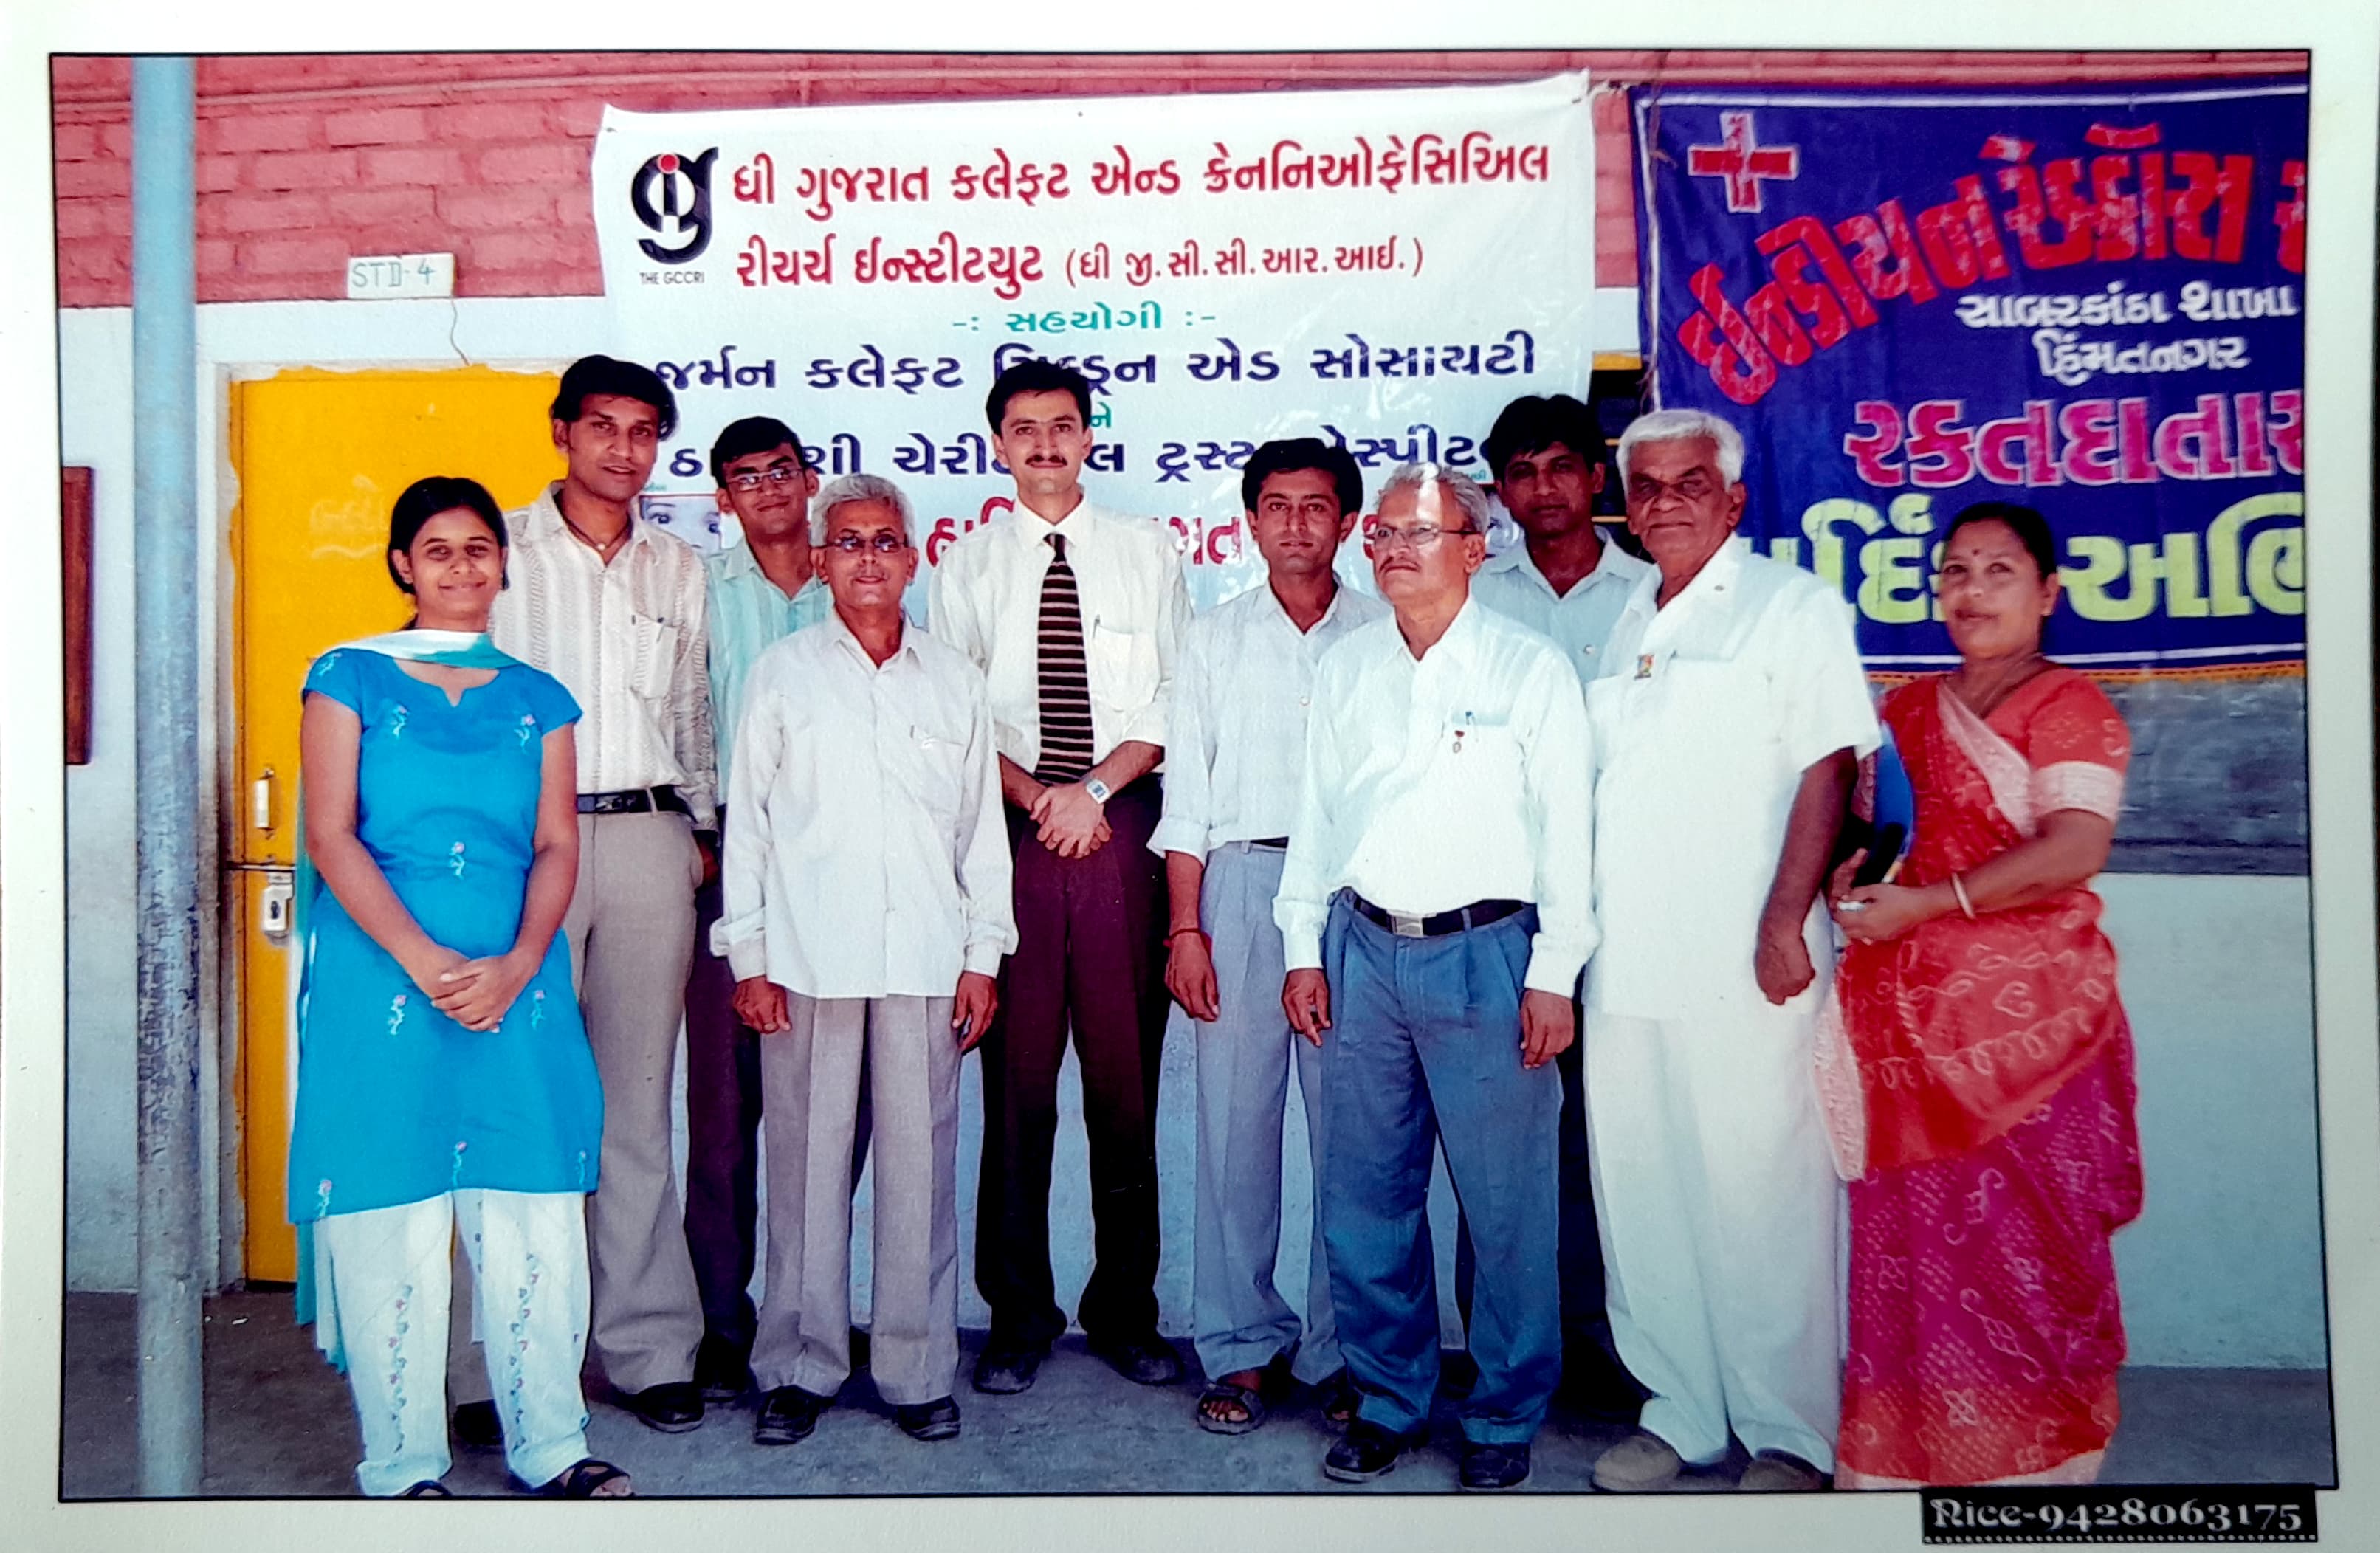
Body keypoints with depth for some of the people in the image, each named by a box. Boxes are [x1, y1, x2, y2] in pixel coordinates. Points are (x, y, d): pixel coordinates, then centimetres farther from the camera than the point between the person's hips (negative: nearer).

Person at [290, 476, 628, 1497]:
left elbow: (555, 847, 7)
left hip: (519, 981, 2)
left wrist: (515, 966, -10)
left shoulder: (536, 699, 13)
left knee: (535, 1215, 3)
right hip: (382, 975, -2)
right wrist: (424, 961, -14)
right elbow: (330, 837, -3)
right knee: (391, 1226, 1)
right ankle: (404, 1467, 14)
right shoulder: (350, 679, 6)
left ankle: (549, 1444, 15)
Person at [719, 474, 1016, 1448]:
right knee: (806, 1163, 2)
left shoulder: (953, 680, 13)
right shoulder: (781, 674, 9)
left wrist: (984, 954, 7)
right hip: (807, 957, -1)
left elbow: (980, 824, 13)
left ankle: (918, 1372, 14)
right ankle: (800, 1369, 16)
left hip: (925, 958, 1)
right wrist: (749, 953, 0)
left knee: (921, 1164, 2)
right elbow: (747, 818, 7)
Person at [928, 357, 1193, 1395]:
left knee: (1126, 1076, 3)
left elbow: (1179, 704, 5)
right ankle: (1018, 1315, 14)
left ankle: (1127, 1311, 15)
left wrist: (1096, 785, -9)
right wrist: (1034, 797, -10)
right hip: (1011, 830, 0)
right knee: (1016, 1080, 2)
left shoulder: (1148, 555, 10)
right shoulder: (965, 568, 10)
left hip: (1124, 826, 0)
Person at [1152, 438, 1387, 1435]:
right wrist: (1184, 929, 0)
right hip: (1242, 882, 1)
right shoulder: (1214, 639, 12)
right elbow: (1187, 792, 8)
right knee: (1235, 1120, 2)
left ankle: (1342, 1347, 13)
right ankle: (1240, 1348, 13)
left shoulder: (1382, 638, 9)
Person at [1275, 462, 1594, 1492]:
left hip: (1486, 954, -3)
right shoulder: (1345, 666, 12)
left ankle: (1506, 1417, 19)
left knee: (1507, 1202, 2)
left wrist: (1554, 975, -6)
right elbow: (1316, 812, 14)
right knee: (1365, 1195, 8)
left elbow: (1566, 829, -1)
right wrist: (1304, 949, 10)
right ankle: (1388, 1399, 25)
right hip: (1362, 950, 4)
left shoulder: (1532, 667, 0)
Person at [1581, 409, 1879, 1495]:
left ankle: (1789, 1435, 13)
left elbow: (1828, 768, -8)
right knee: (1640, 1193, 9)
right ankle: (1679, 1412, 23)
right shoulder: (1623, 623, 18)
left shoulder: (1794, 607, 0)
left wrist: (1784, 922, -16)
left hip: (1743, 966, -6)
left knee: (1763, 1198, -1)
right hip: (1626, 962, 6)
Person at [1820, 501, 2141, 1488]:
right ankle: (1903, 1453, 19)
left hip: (2025, 1012, -5)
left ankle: (2034, 1454, 13)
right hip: (1906, 1013, 5)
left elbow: (2073, 852, -15)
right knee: (1908, 1234, 8)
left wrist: (1927, 903, -18)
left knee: (2025, 1236, -1)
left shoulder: (2070, 707, -3)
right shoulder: (1907, 709, 15)